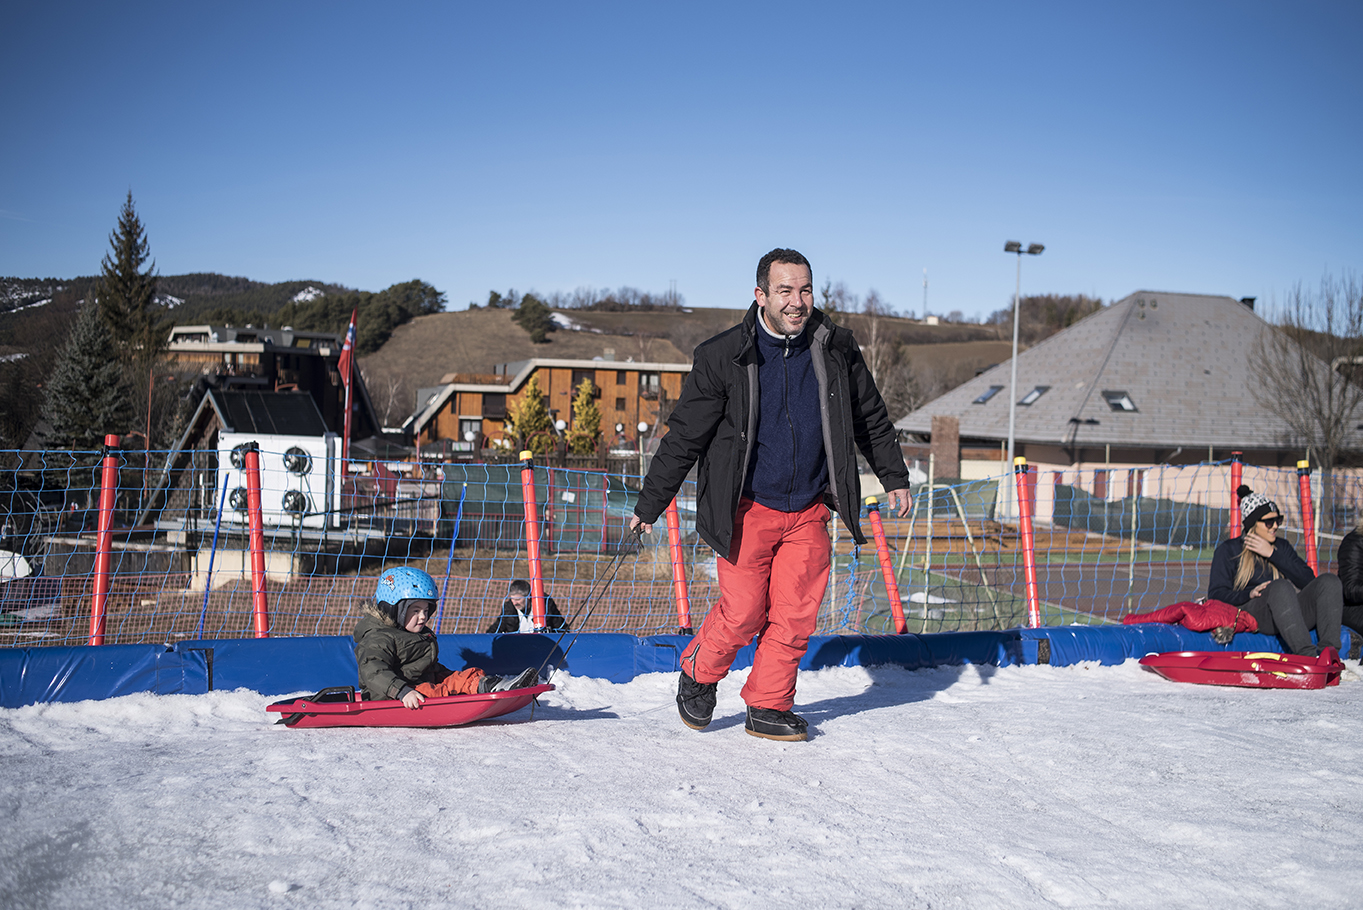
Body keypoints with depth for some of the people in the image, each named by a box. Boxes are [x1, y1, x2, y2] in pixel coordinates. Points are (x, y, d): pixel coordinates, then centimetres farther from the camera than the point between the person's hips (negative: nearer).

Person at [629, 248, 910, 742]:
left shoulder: (836, 349, -2)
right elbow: (684, 436, -6)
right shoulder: (723, 357, -11)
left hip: (809, 511, 3)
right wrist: (649, 506, -4)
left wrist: (894, 476, 20)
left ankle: (769, 708, 17)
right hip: (748, 508, -3)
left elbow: (870, 418, 14)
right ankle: (698, 675, 24)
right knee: (743, 612, -5)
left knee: (796, 615, 1)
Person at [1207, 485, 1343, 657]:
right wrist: (1249, 594, -17)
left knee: (1329, 581, -19)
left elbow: (1308, 581, 9)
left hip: (1293, 614, 5)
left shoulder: (1282, 546, 26)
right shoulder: (1229, 550, 13)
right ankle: (1306, 654, -52)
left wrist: (1273, 554, 1)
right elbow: (1216, 594, 1)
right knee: (1280, 586, -36)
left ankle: (1328, 649, -39)